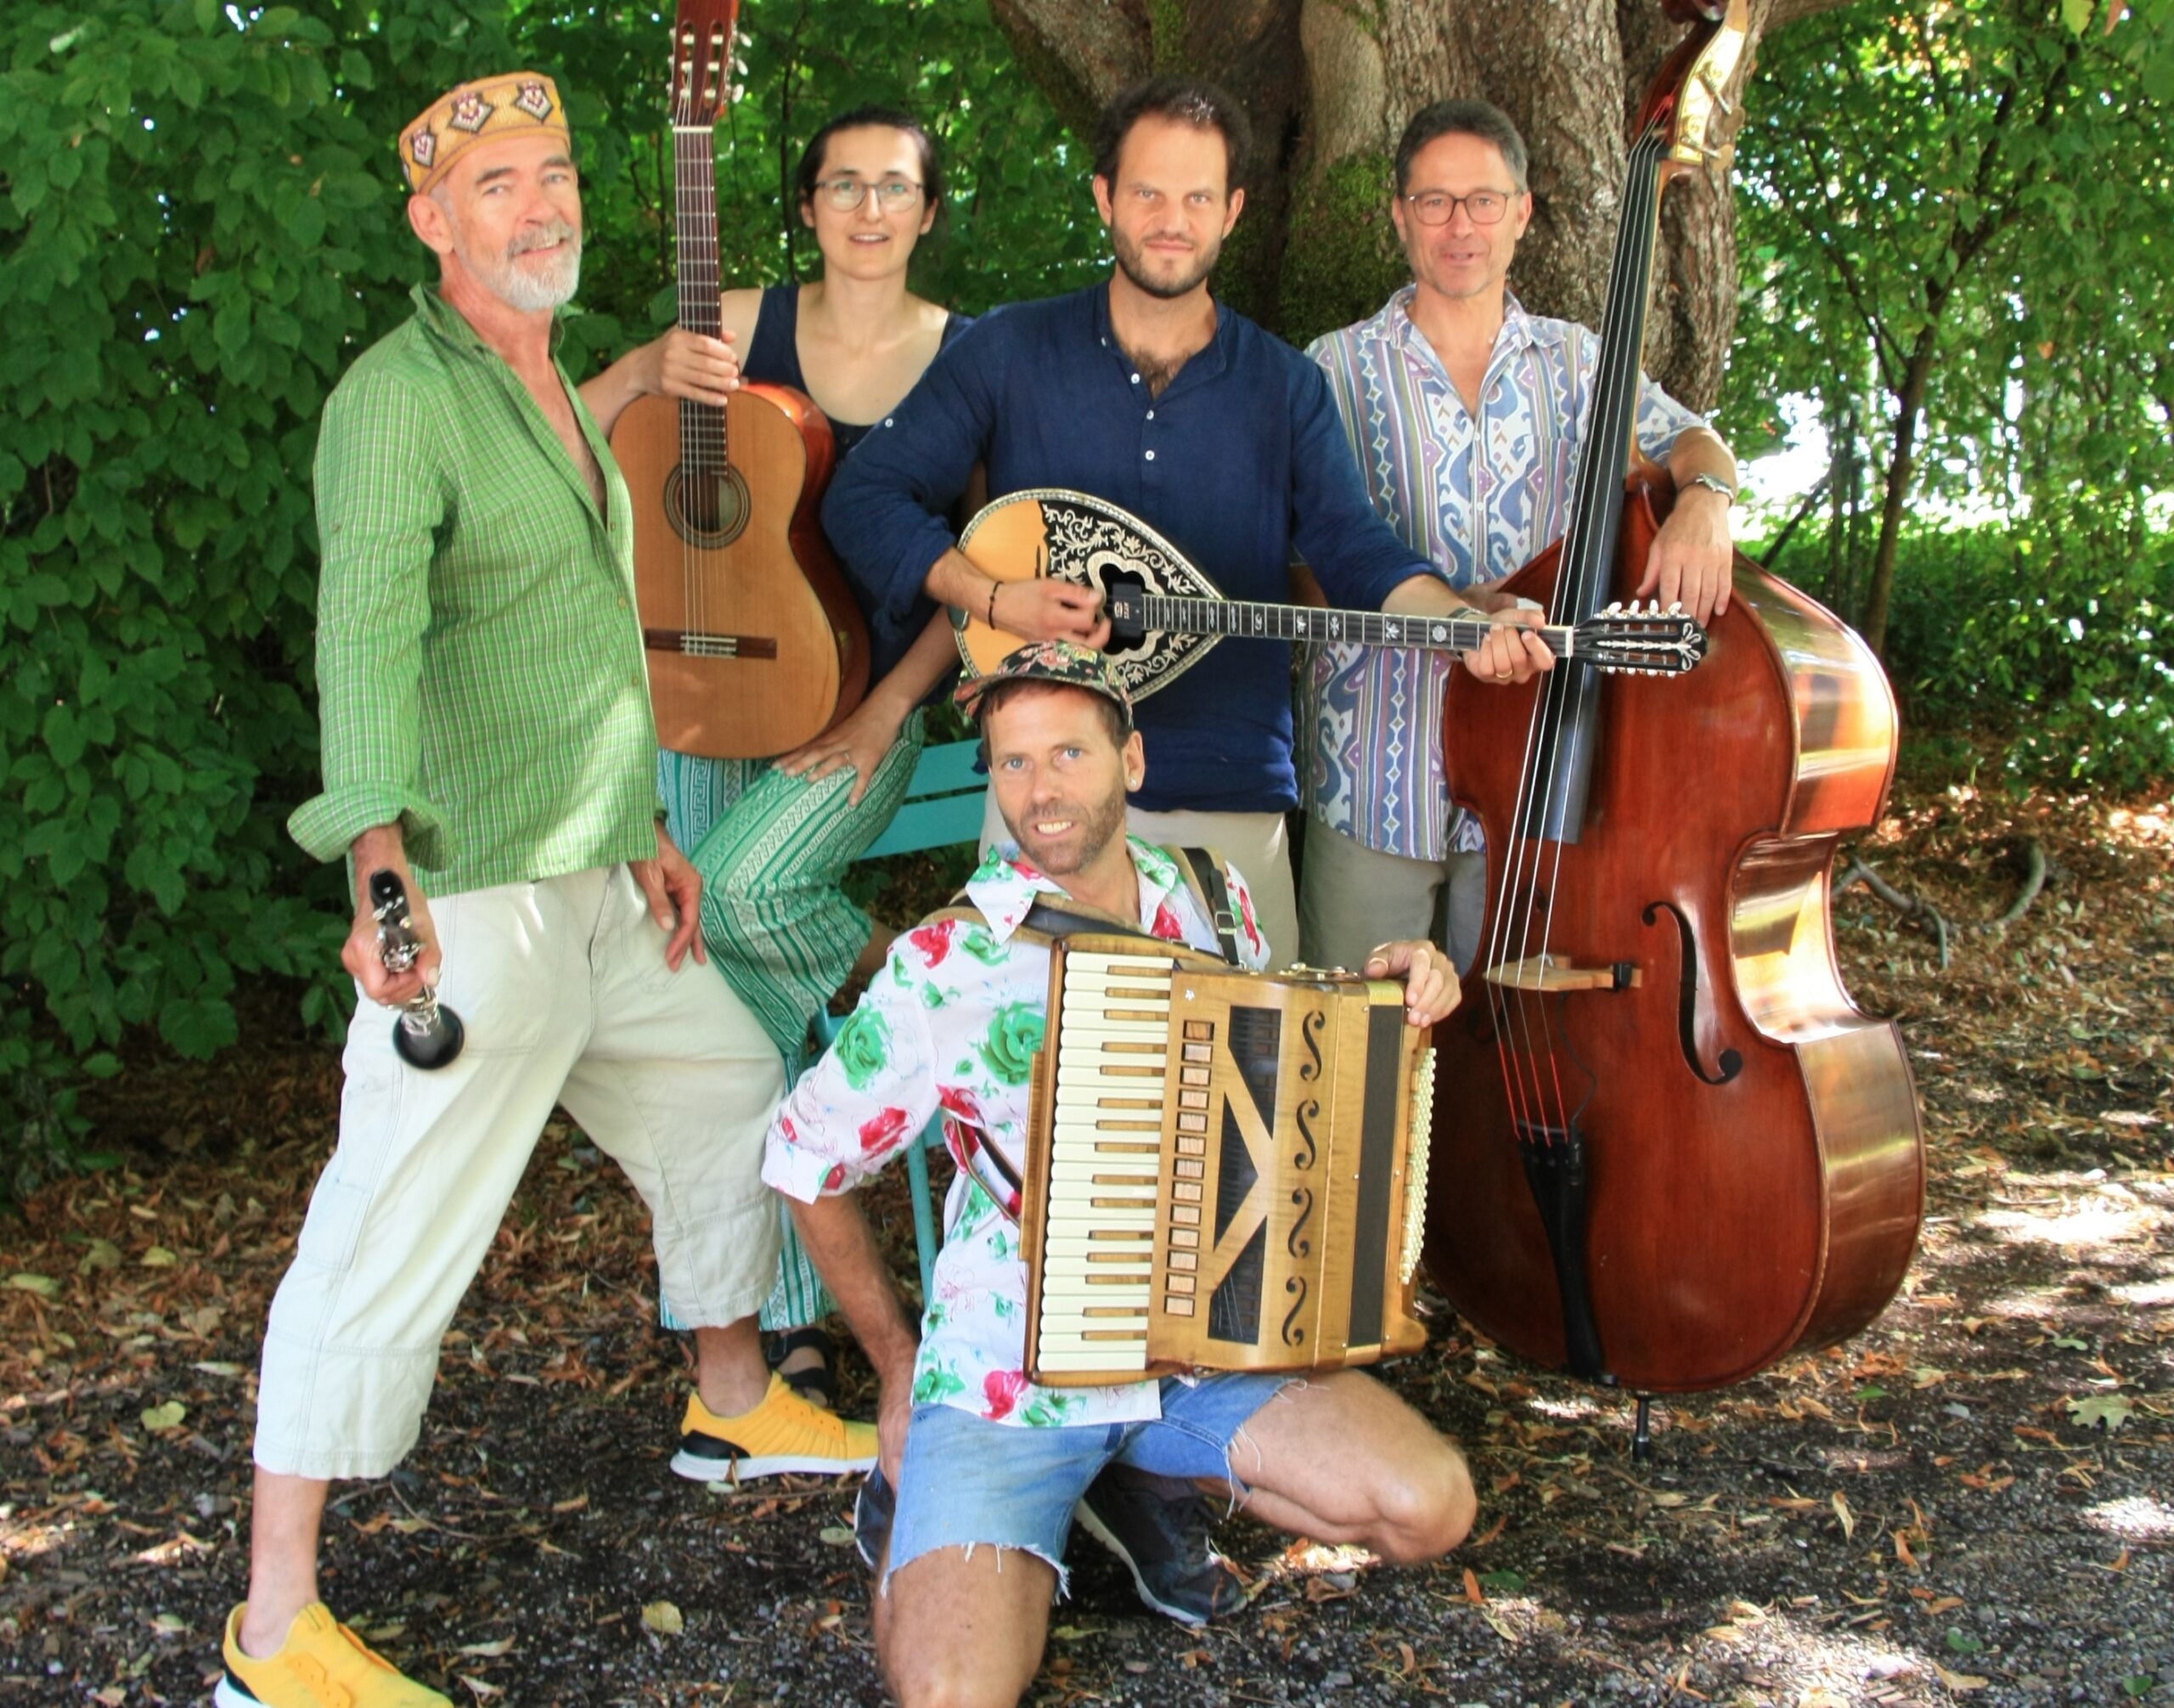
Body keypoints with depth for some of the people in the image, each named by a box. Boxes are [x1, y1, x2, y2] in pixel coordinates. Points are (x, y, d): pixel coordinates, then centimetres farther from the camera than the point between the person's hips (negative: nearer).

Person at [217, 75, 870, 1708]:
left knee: (738, 1096, 21)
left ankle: (736, 1402, 42)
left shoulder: (557, 391, 16)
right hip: (473, 903, -9)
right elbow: (368, 633, -31)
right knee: (396, 1243, -7)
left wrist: (644, 827, 22)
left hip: (596, 887, 9)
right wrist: (383, 867, -45)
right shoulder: (399, 398, -15)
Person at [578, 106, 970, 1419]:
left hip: (867, 706, -2)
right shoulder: (745, 326, 2)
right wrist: (646, 373, -18)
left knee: (745, 883, -31)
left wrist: (888, 707, -11)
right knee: (736, 1017, 1)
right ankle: (790, 1314, 14)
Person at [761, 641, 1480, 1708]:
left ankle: (1152, 1470, 9)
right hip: (1007, 1373, -4)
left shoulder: (1213, 903, 1)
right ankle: (924, 1512, 13)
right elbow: (807, 1160, 0)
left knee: (1431, 1510, -14)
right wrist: (894, 1363, 4)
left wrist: (1391, 991, -2)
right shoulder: (944, 966, -12)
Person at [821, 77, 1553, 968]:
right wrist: (994, 599, -15)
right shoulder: (1009, 351, 2)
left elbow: (1354, 548, -3)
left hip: (1234, 797, 1)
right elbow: (865, 495, 0)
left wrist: (1469, 624, -22)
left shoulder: (1286, 388, 7)